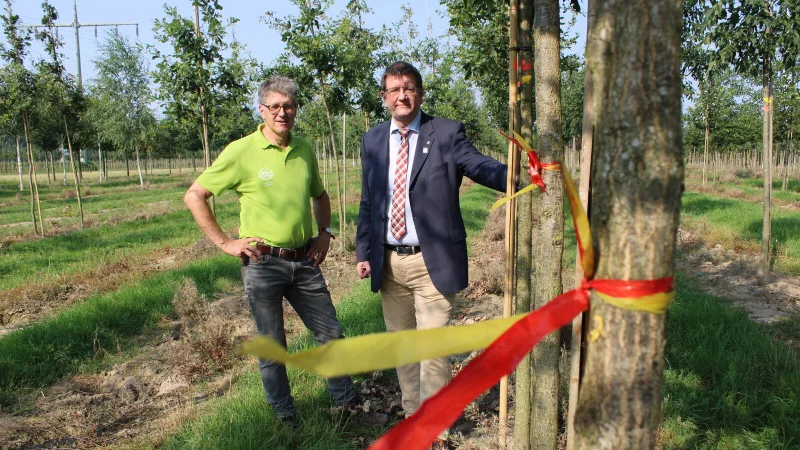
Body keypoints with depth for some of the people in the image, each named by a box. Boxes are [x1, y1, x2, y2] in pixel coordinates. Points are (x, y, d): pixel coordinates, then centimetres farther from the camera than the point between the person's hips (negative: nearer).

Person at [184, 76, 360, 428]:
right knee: (271, 345, 10)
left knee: (331, 333, 12)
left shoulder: (304, 149, 6)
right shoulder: (241, 151, -9)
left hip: (304, 261, 5)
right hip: (263, 264, -4)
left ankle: (347, 401, 32)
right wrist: (224, 243, -10)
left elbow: (319, 195, 22)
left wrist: (325, 232, 9)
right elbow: (194, 196, -7)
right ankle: (285, 417, 29)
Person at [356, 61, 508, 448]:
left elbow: (483, 168, -18)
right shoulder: (372, 141, 8)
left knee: (432, 349, -1)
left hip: (431, 261, -4)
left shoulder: (445, 133, -5)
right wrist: (363, 252, 4)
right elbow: (368, 203, 11)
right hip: (389, 263, 5)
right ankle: (413, 419, 37)